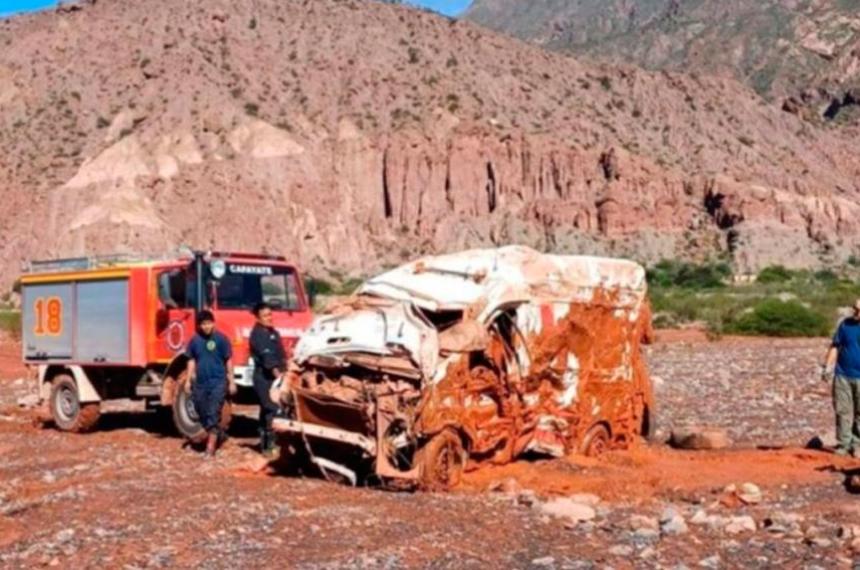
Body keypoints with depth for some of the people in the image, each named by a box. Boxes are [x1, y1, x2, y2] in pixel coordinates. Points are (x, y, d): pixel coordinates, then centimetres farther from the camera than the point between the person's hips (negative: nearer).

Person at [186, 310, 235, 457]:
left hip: (218, 382, -4)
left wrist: (232, 382, 0)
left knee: (213, 414, -8)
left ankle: (211, 446, -5)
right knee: (202, 414, 11)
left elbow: (228, 361, 0)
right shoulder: (195, 340, 4)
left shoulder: (221, 339, -5)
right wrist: (189, 380, 8)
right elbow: (191, 361, 12)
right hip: (200, 383, 4)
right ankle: (218, 435, 33)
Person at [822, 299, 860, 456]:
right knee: (842, 411, 2)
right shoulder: (845, 324, 6)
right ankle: (843, 444, 8)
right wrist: (827, 367, 2)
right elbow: (835, 346, 10)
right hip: (842, 375, 2)